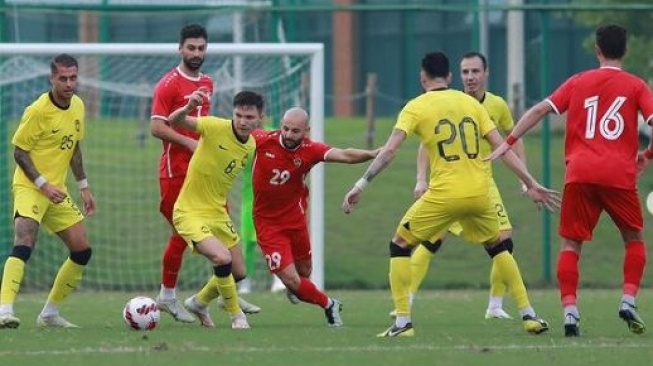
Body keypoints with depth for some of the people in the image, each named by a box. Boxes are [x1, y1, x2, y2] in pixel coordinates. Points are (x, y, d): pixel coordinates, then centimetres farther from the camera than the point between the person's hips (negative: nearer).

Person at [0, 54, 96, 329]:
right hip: (30, 187, -8)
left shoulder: (78, 106, 6)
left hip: (57, 190, 8)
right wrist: (43, 185, -20)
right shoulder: (37, 111, -16)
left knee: (82, 251, 6)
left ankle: (50, 313, 17)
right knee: (25, 241, -28)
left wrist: (84, 187, 17)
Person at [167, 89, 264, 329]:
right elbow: (174, 121, -31)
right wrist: (187, 109, -50)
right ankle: (237, 316, -6)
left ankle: (199, 303, 38)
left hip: (217, 213, 7)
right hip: (189, 213, -7)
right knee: (222, 258, -26)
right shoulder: (216, 128, -18)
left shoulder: (251, 146, 2)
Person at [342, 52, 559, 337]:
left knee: (400, 245, 13)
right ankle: (529, 316, 21)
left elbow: (390, 150, -9)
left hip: (444, 195, -4)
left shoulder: (416, 107, 2)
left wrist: (361, 185, -7)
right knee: (497, 247, 27)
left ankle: (403, 322, 2)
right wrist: (531, 184, 13)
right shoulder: (470, 103, 12)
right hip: (479, 194, 4)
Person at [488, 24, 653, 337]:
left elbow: (541, 109, 5)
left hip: (580, 173, 1)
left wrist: (509, 142, 8)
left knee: (570, 244, 4)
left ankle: (570, 311, -11)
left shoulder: (578, 82, 12)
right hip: (620, 175, -1)